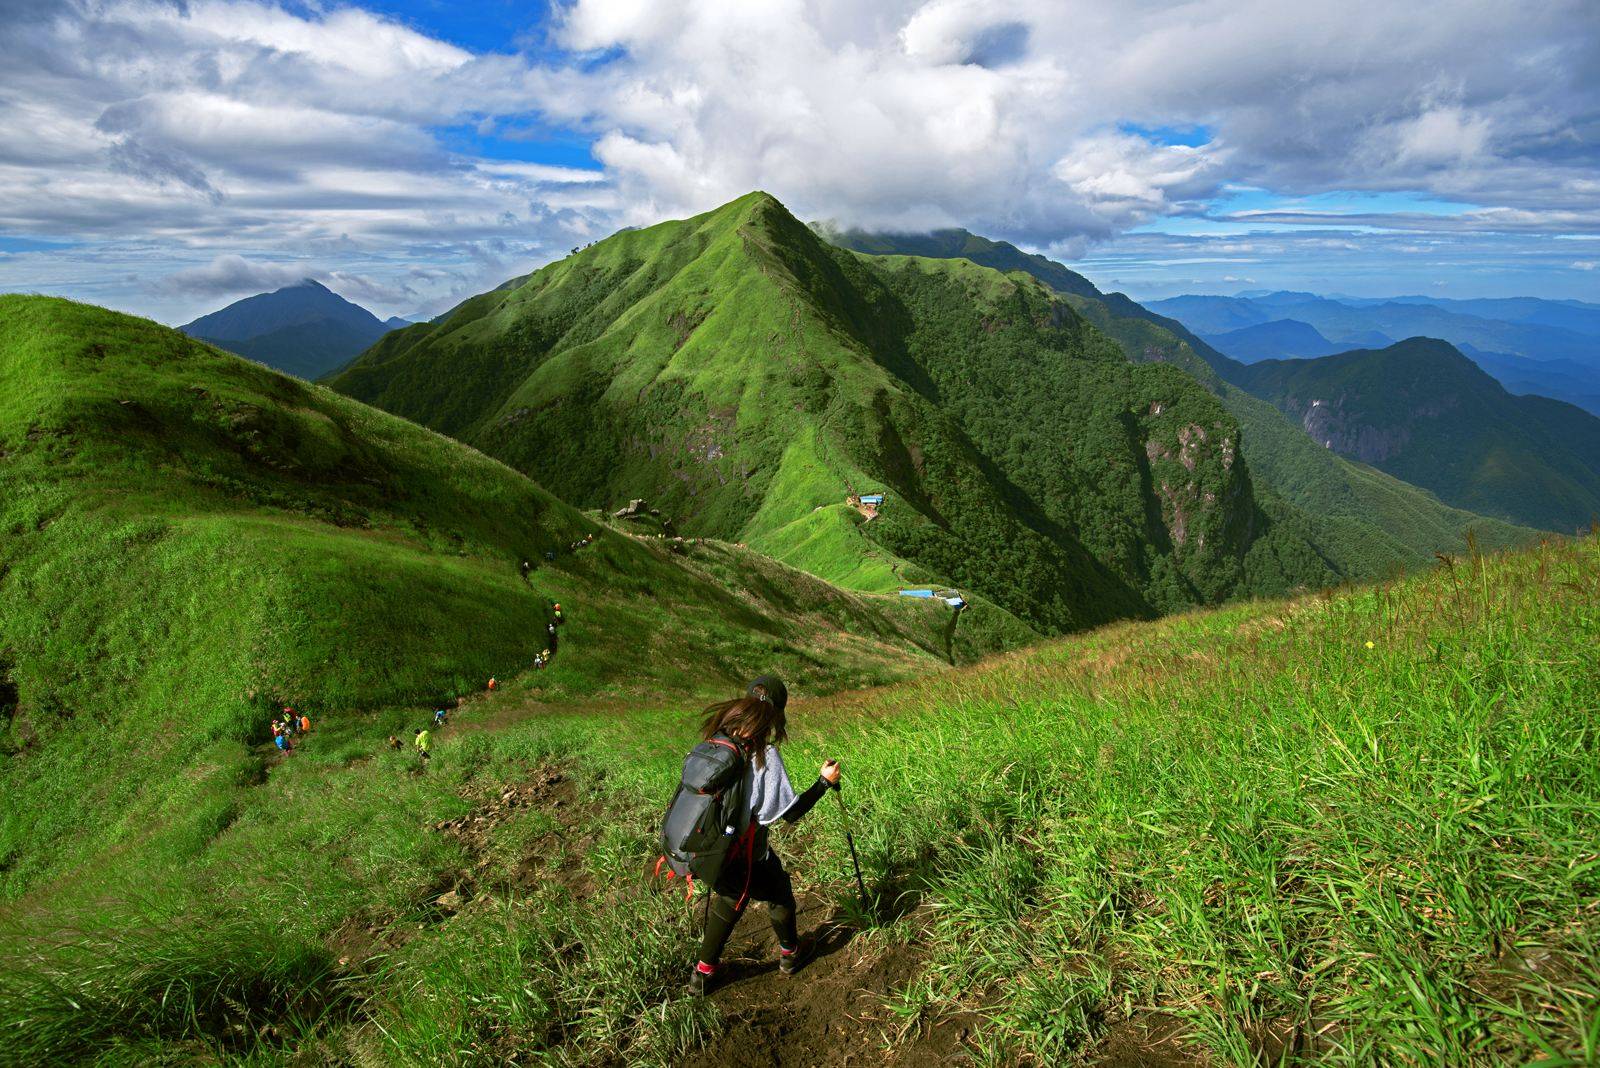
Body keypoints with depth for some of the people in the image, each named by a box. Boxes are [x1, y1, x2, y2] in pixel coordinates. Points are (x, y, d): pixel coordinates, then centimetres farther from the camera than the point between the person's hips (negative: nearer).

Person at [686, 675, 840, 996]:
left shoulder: (714, 741, -9)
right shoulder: (765, 754, -25)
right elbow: (790, 812, -20)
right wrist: (824, 781, -11)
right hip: (749, 857, -5)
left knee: (727, 900, 28)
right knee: (779, 895, 24)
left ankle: (703, 974, 37)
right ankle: (789, 954, 47)